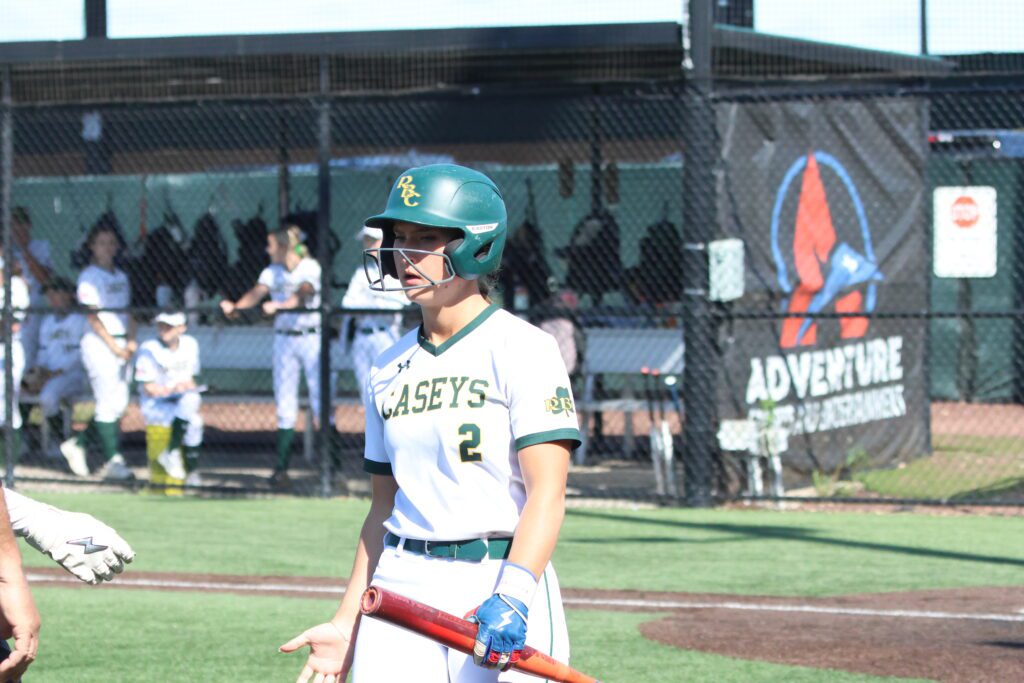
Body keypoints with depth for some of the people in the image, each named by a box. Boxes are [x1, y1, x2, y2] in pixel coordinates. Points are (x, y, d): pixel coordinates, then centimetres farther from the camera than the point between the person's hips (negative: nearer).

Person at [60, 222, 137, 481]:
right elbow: (92, 316, -11)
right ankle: (112, 461, -5)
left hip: (120, 345, 8)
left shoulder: (120, 276, 16)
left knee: (119, 405, 6)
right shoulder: (89, 277, -7)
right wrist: (113, 345, -14)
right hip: (98, 343, -8)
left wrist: (131, 340, 2)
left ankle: (76, 444, 19)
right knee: (107, 403, -8)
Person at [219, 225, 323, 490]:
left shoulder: (310, 267, -7)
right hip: (284, 340, 4)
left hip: (311, 338, -4)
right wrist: (235, 306, -32)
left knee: (320, 399, -7)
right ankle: (281, 467, 4)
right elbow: (258, 292, -11)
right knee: (285, 406, 4)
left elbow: (302, 293, -24)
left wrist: (278, 306, -42)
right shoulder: (272, 271, 6)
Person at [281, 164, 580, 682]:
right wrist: (347, 623, 14)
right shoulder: (390, 368, 15)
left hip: (499, 581, -5)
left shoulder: (520, 348, -4)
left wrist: (513, 595, -25)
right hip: (401, 591, 5)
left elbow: (546, 492, -13)